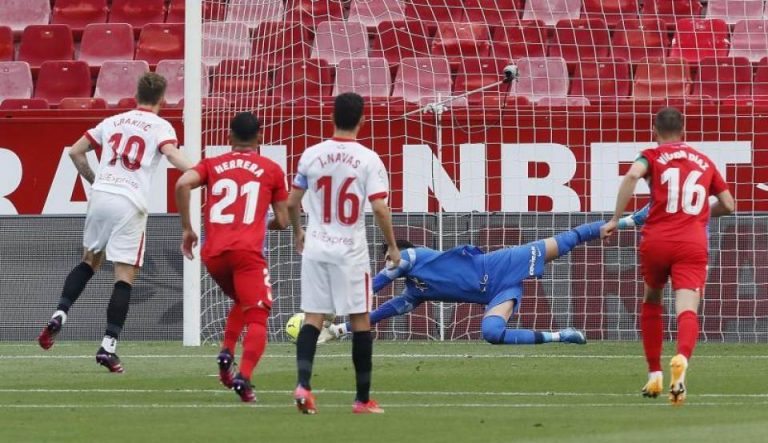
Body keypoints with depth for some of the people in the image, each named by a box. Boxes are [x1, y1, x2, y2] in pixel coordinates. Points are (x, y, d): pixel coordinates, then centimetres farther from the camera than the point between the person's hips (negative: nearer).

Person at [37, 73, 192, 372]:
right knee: (125, 276, -1)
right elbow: (173, 155, -17)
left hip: (100, 196, 4)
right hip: (130, 203, -4)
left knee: (90, 260, 24)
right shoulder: (160, 127, 3)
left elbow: (76, 152, 19)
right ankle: (108, 347, -9)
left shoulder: (113, 122, 17)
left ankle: (59, 314, 5)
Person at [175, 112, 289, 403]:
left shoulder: (212, 165, 15)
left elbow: (183, 184, -5)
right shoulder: (271, 170, 12)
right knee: (257, 319, -7)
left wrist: (187, 229, 3)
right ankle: (244, 377, -29)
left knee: (241, 303, 30)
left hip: (213, 253, 4)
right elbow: (282, 221, 13)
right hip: (247, 252, -4)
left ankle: (226, 352, 9)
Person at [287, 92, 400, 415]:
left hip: (315, 247, 3)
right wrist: (392, 246, 0)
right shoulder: (368, 160, -9)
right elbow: (379, 208, -14)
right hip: (350, 250, -2)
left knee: (313, 318, 5)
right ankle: (363, 398, 10)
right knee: (360, 320, 6)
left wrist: (298, 232, 25)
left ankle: (303, 384, -14)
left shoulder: (312, 156, 0)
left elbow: (291, 203, 6)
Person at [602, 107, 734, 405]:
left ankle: (654, 375, 24)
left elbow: (632, 175, -13)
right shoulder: (705, 162, 19)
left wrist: (616, 219, -9)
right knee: (687, 310, -14)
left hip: (656, 240, 0)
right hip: (693, 244, 0)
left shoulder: (652, 156, 9)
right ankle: (682, 358, -46)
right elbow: (728, 205, 22)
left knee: (651, 302, 25)